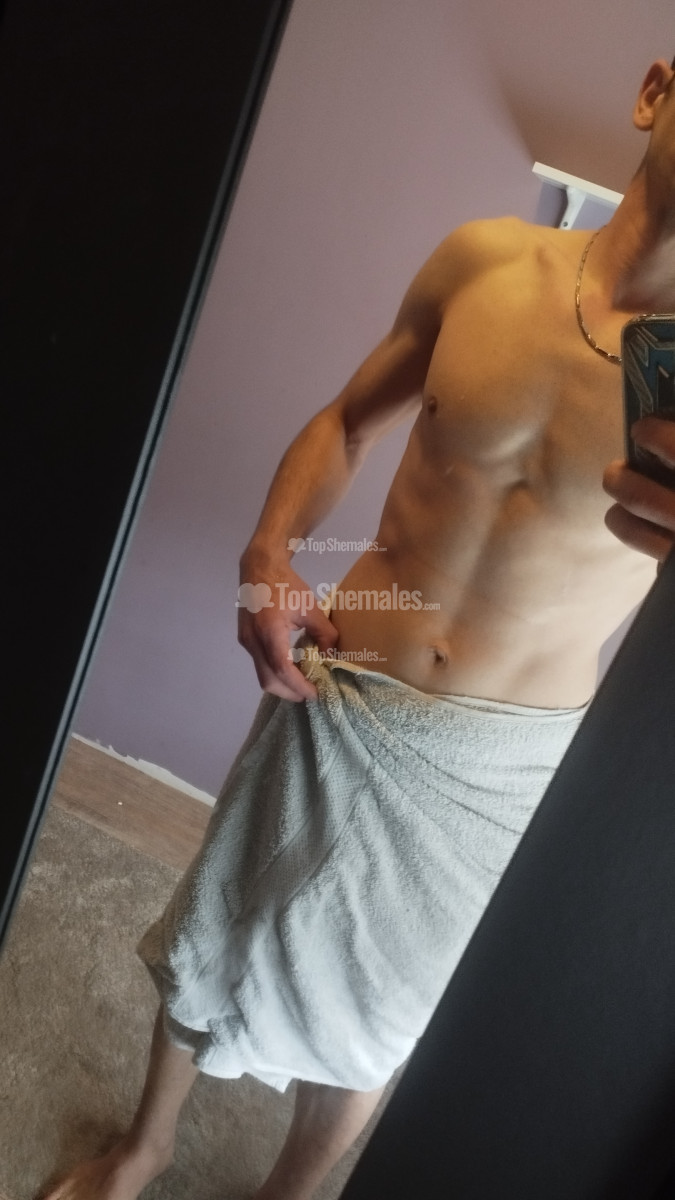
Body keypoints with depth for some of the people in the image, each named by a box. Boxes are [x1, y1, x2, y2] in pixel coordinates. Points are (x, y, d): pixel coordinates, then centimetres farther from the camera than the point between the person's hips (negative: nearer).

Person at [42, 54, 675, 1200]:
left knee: (363, 1018, 20)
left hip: (505, 761, -1)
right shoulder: (485, 260, -5)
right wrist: (269, 554, -10)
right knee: (212, 947, 21)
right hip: (344, 697, 2)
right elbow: (347, 423, 8)